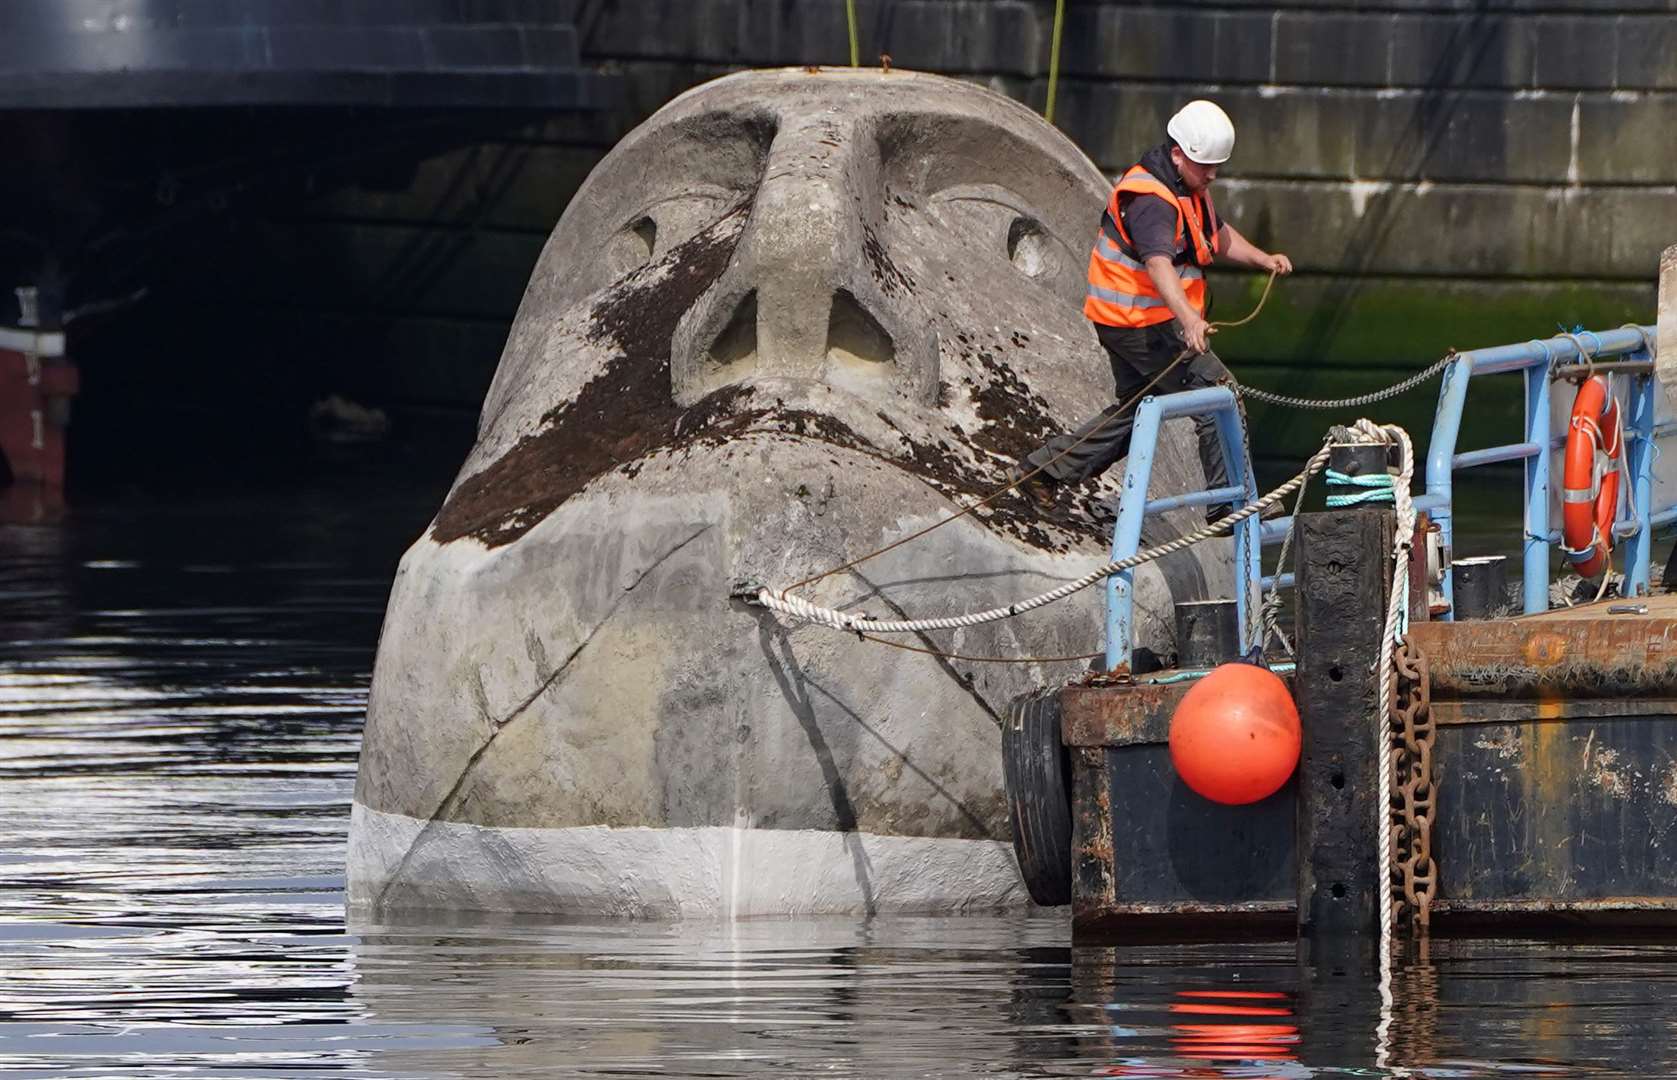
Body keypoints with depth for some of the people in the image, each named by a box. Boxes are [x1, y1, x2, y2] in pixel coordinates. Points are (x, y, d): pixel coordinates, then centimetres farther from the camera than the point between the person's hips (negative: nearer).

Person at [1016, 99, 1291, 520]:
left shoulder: (1187, 187, 11)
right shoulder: (1151, 200, -23)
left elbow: (1219, 235, 26)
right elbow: (1159, 263, -39)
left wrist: (1263, 259, 8)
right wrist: (1189, 319, -53)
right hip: (1140, 323, -11)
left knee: (1136, 409, 22)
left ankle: (1042, 469, 29)